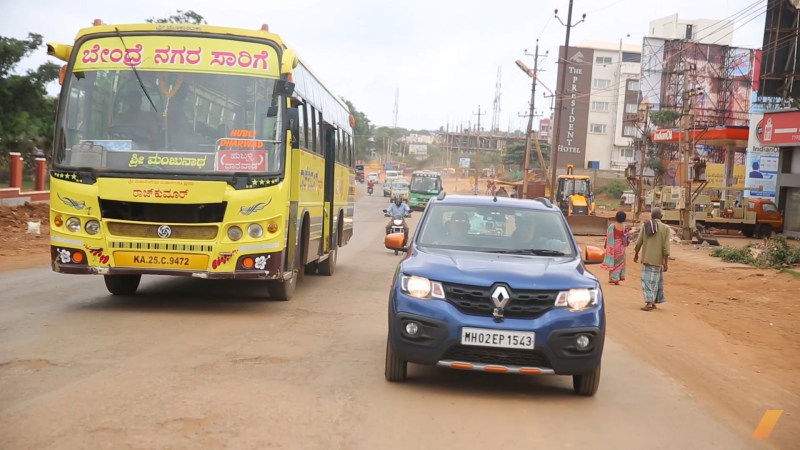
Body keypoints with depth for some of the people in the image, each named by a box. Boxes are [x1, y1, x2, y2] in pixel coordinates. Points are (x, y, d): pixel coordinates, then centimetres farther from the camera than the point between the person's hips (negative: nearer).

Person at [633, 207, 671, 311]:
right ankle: (652, 302, 14)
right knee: (654, 281, 9)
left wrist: (636, 254, 19)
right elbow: (665, 247, -7)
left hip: (646, 259, 1)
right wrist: (665, 262, -4)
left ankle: (649, 302, -7)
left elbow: (639, 242, 4)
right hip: (657, 260, -1)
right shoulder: (665, 228, -4)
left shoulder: (645, 226, 1)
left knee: (647, 280, 3)